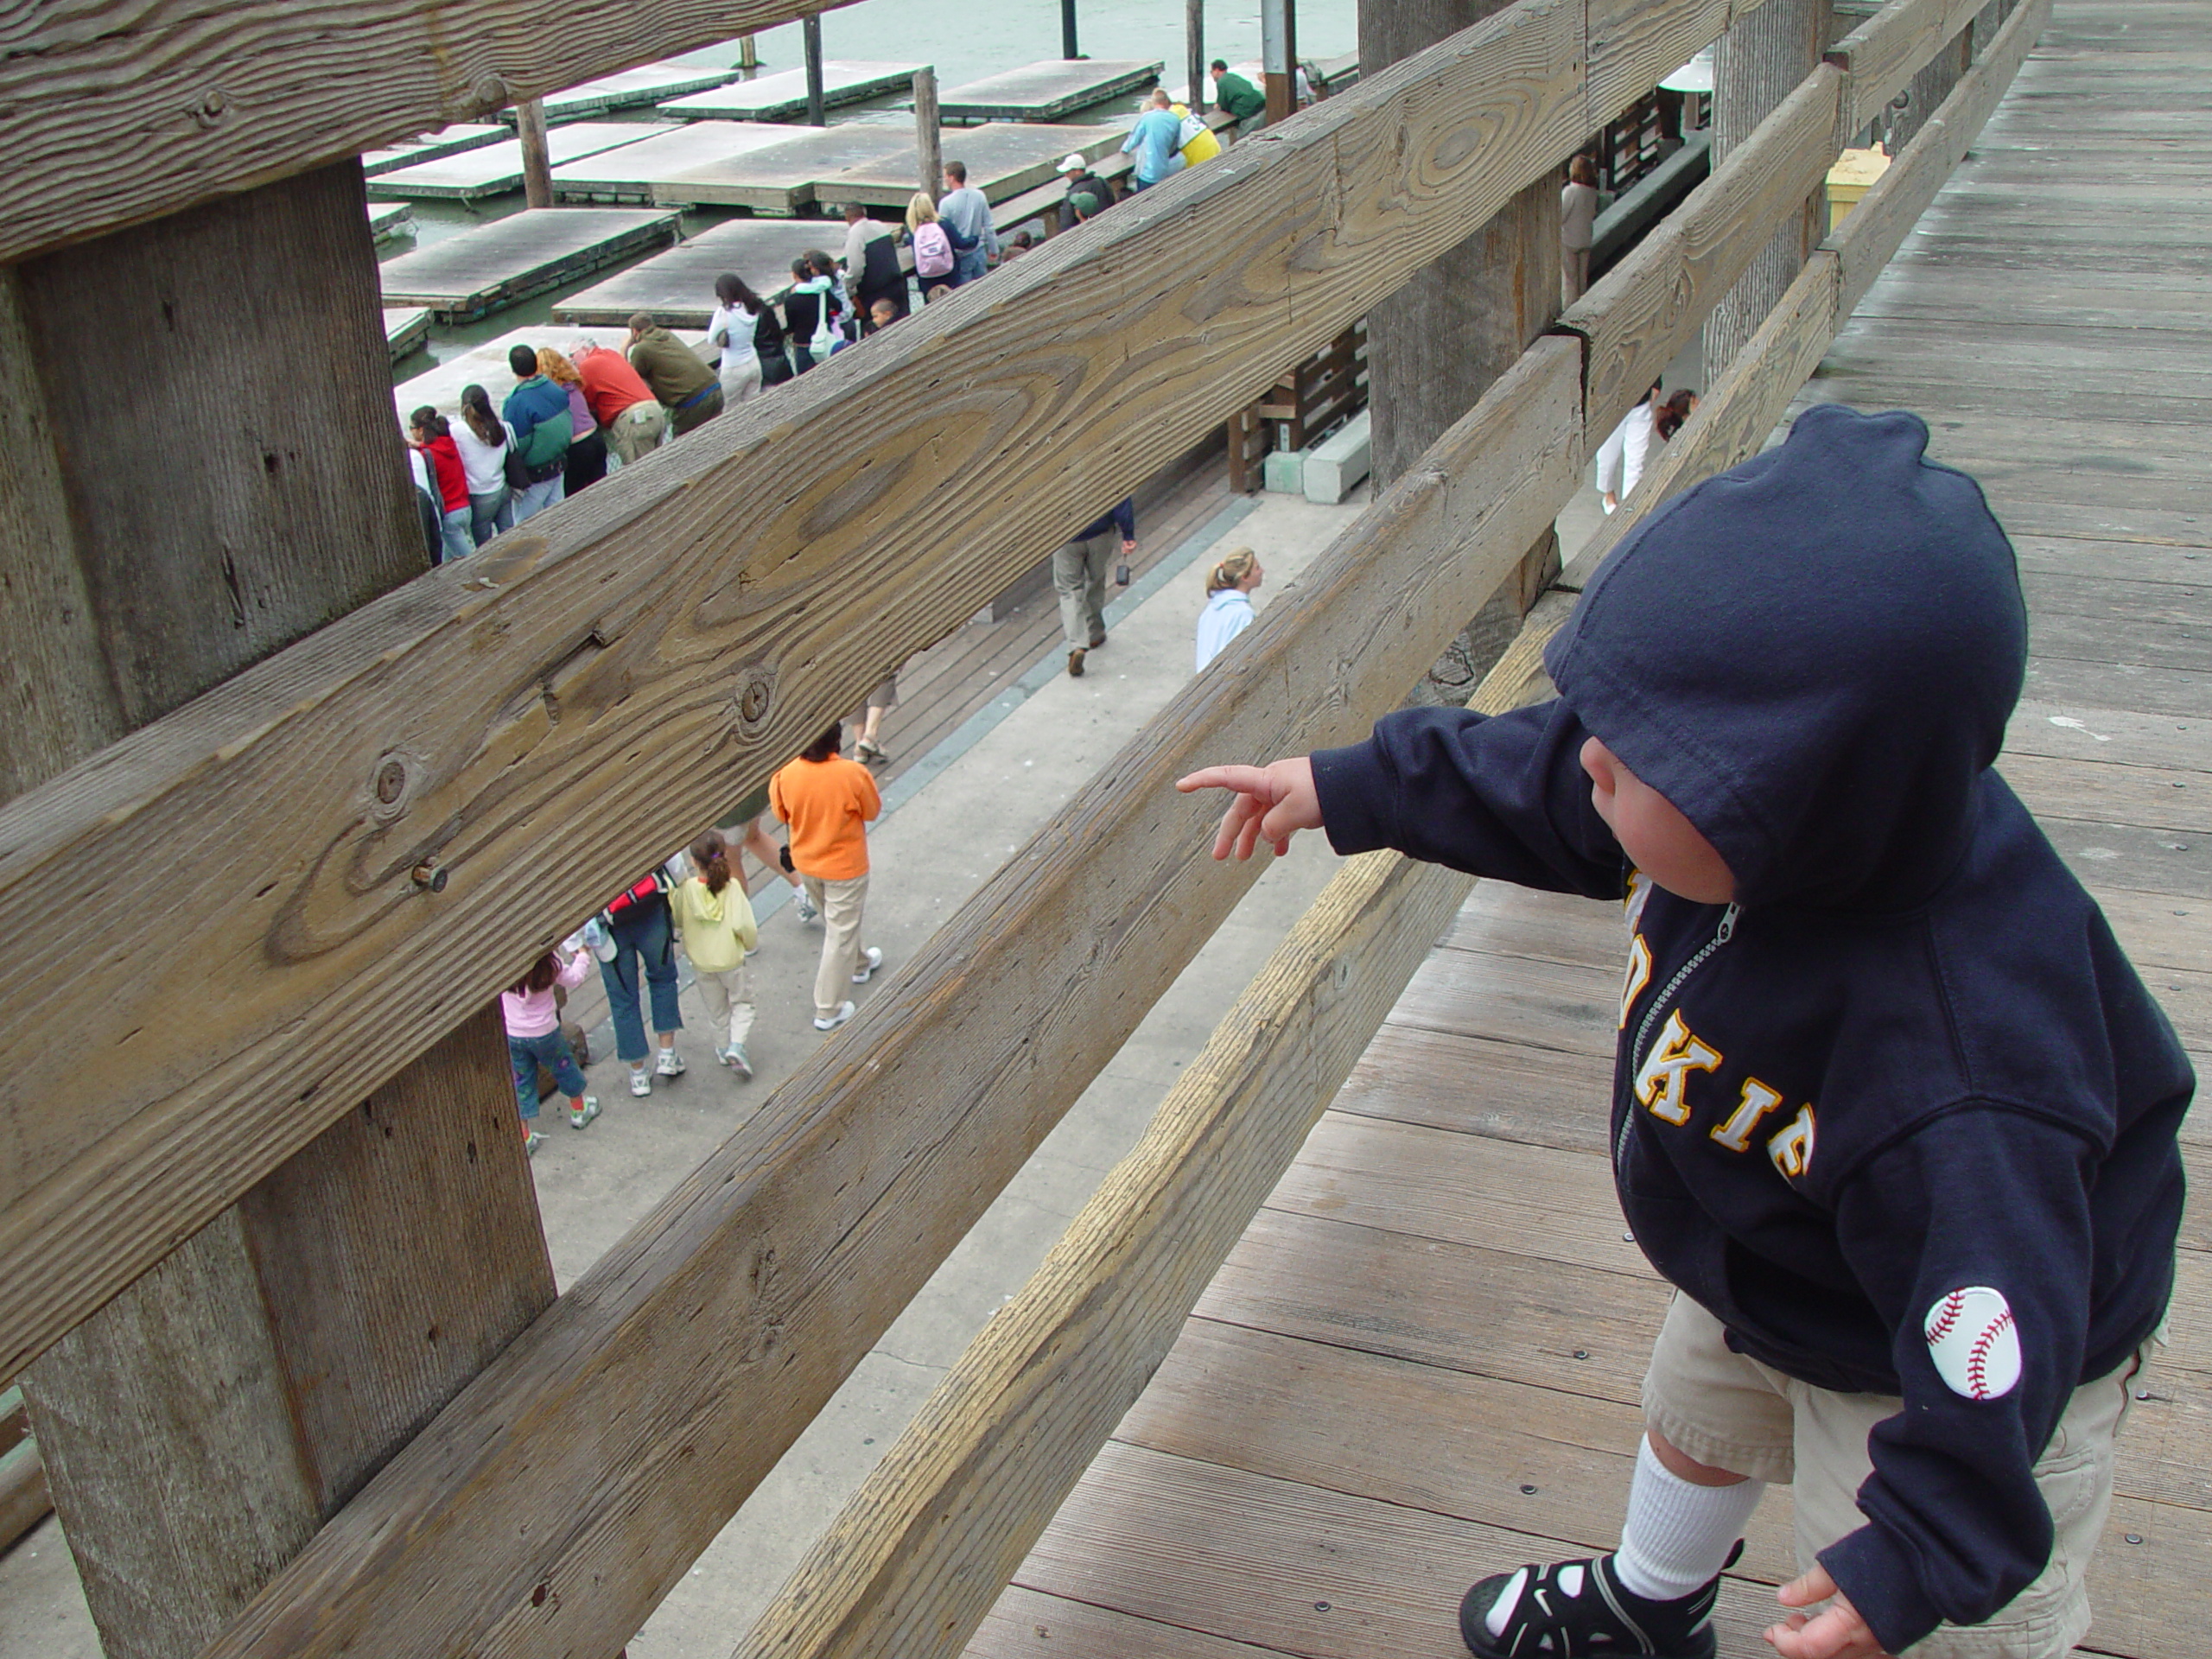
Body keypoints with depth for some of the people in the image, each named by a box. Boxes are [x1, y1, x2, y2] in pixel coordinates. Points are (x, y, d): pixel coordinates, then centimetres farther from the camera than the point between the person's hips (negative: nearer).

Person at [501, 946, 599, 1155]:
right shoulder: (547, 961, -22)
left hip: (511, 1034, 1)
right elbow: (572, 979, -7)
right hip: (544, 1032, -1)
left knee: (521, 1083, 14)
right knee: (564, 1066, 24)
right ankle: (579, 1110, 46)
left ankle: (524, 1138, 16)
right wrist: (582, 958, 11)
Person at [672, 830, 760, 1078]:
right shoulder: (732, 886, -19)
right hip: (731, 959, -2)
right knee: (741, 1002, 17)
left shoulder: (687, 888, -17)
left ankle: (724, 1048, 34)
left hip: (701, 962, 2)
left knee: (716, 1008, 22)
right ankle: (737, 1045, -2)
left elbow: (676, 920, -3)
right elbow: (744, 925, -19)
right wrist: (750, 942, 1)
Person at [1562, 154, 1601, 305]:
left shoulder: (1570, 191, -21)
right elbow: (1594, 215, 10)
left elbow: (1560, 216, -18)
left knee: (1569, 277, 3)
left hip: (1568, 240, -6)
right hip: (1585, 240, 6)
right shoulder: (1593, 192, -1)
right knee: (1583, 277, 16)